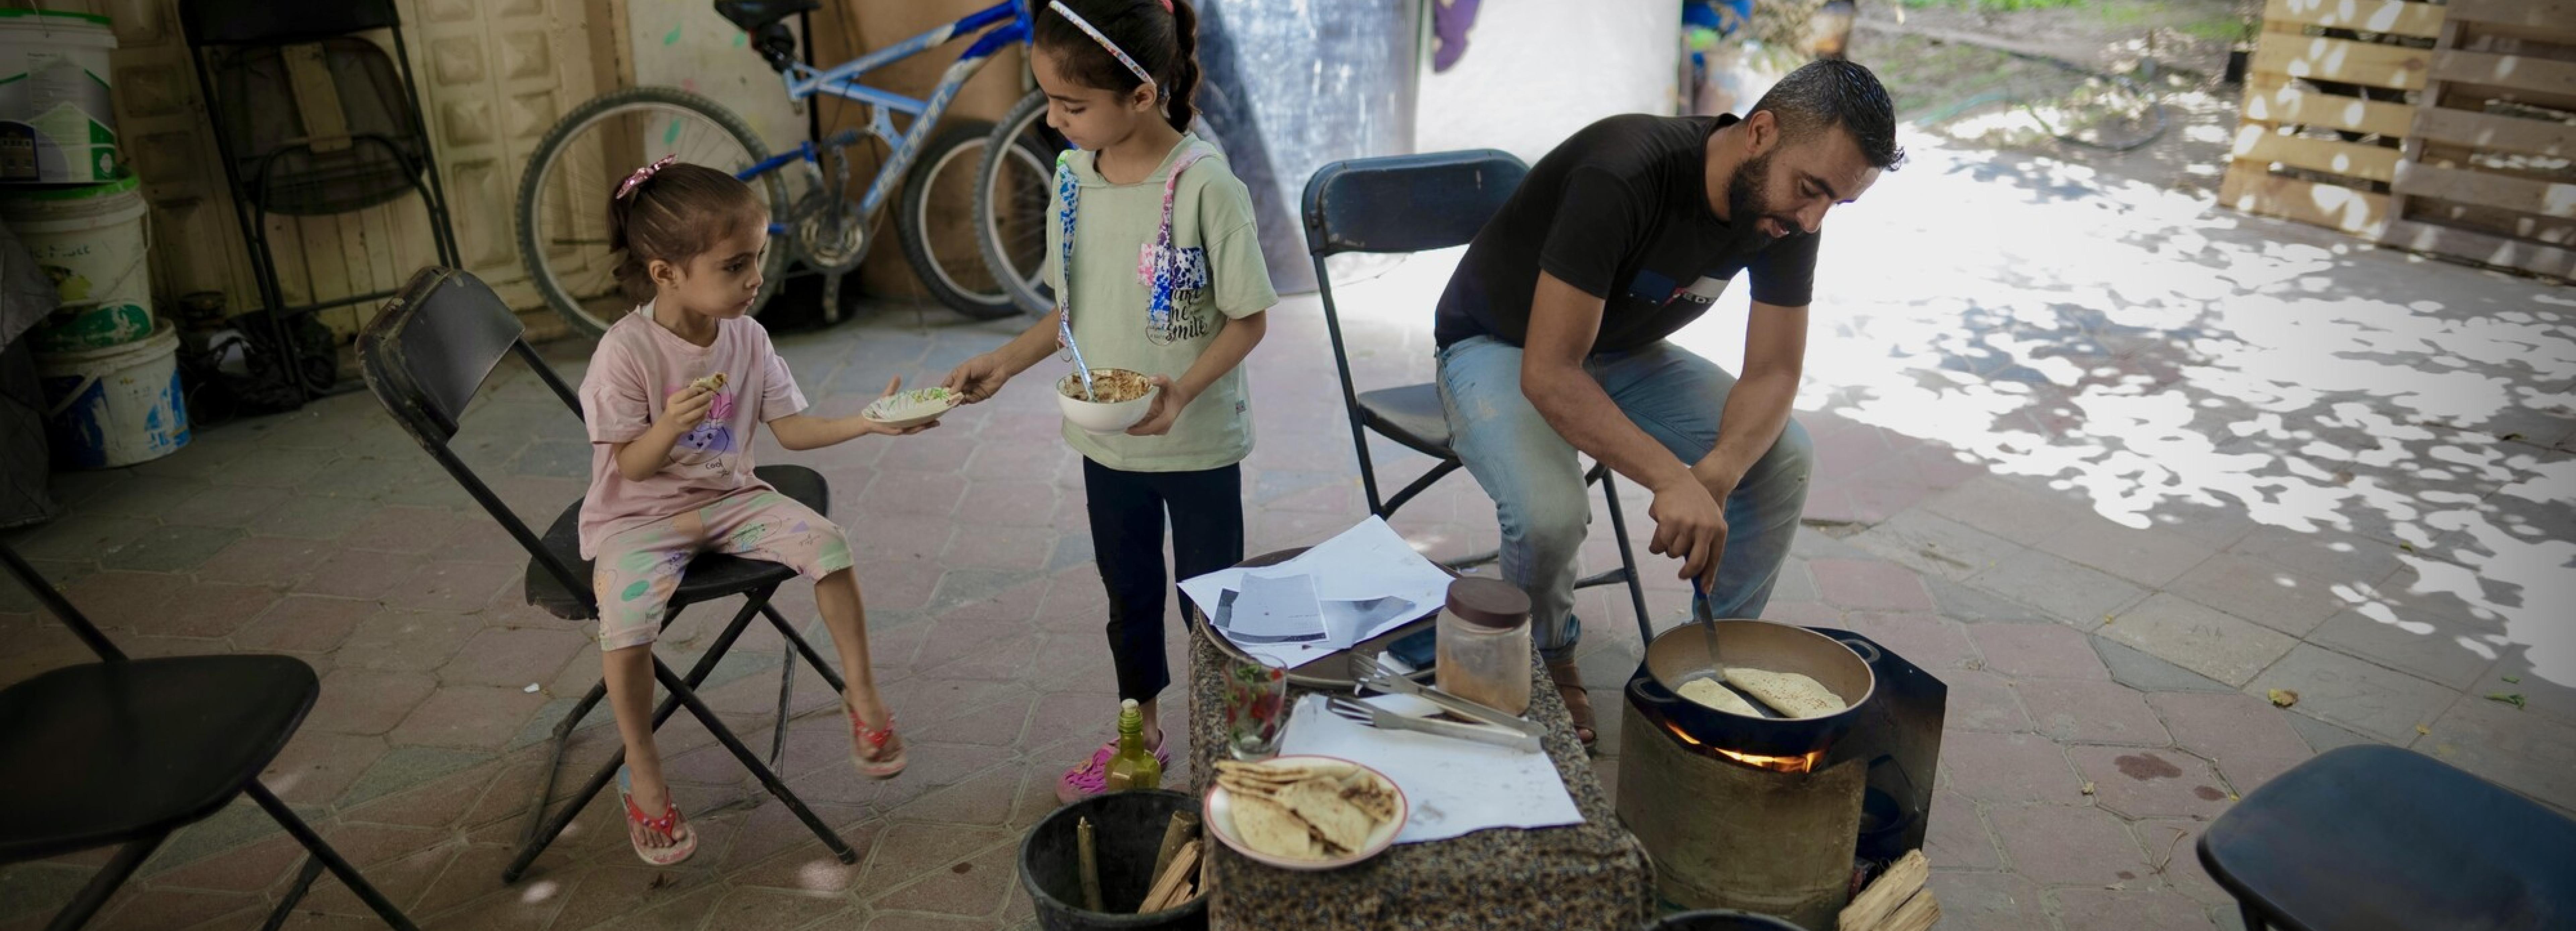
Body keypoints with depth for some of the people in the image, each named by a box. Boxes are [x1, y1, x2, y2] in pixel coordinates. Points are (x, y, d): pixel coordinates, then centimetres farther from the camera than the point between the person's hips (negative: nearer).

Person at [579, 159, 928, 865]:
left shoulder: (747, 338, -4)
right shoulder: (625, 351, -19)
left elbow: (793, 429, 0)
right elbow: (631, 466, -15)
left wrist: (870, 422, -12)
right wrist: (670, 425, -35)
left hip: (729, 498, 4)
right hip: (639, 516, -4)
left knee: (826, 545, -19)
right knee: (627, 625, -28)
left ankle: (862, 695, 2)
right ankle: (642, 774, -2)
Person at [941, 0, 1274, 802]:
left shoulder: (1205, 186, -21)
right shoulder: (1074, 179, -2)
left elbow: (1248, 319, -16)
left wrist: (1184, 388, -30)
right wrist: (1002, 363, 0)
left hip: (1198, 441, -5)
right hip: (1106, 441, 6)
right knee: (1129, 593, 22)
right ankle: (1140, 735, 43)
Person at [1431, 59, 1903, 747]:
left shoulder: (1786, 213, -14)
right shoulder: (1621, 177, -35)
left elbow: (1772, 372, -11)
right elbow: (1549, 373, -38)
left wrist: (1716, 475, -32)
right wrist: (1673, 480, -48)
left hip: (1621, 351, 6)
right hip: (1500, 347, -6)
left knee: (1785, 456, -14)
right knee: (1550, 511, -33)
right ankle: (1548, 663, 1)